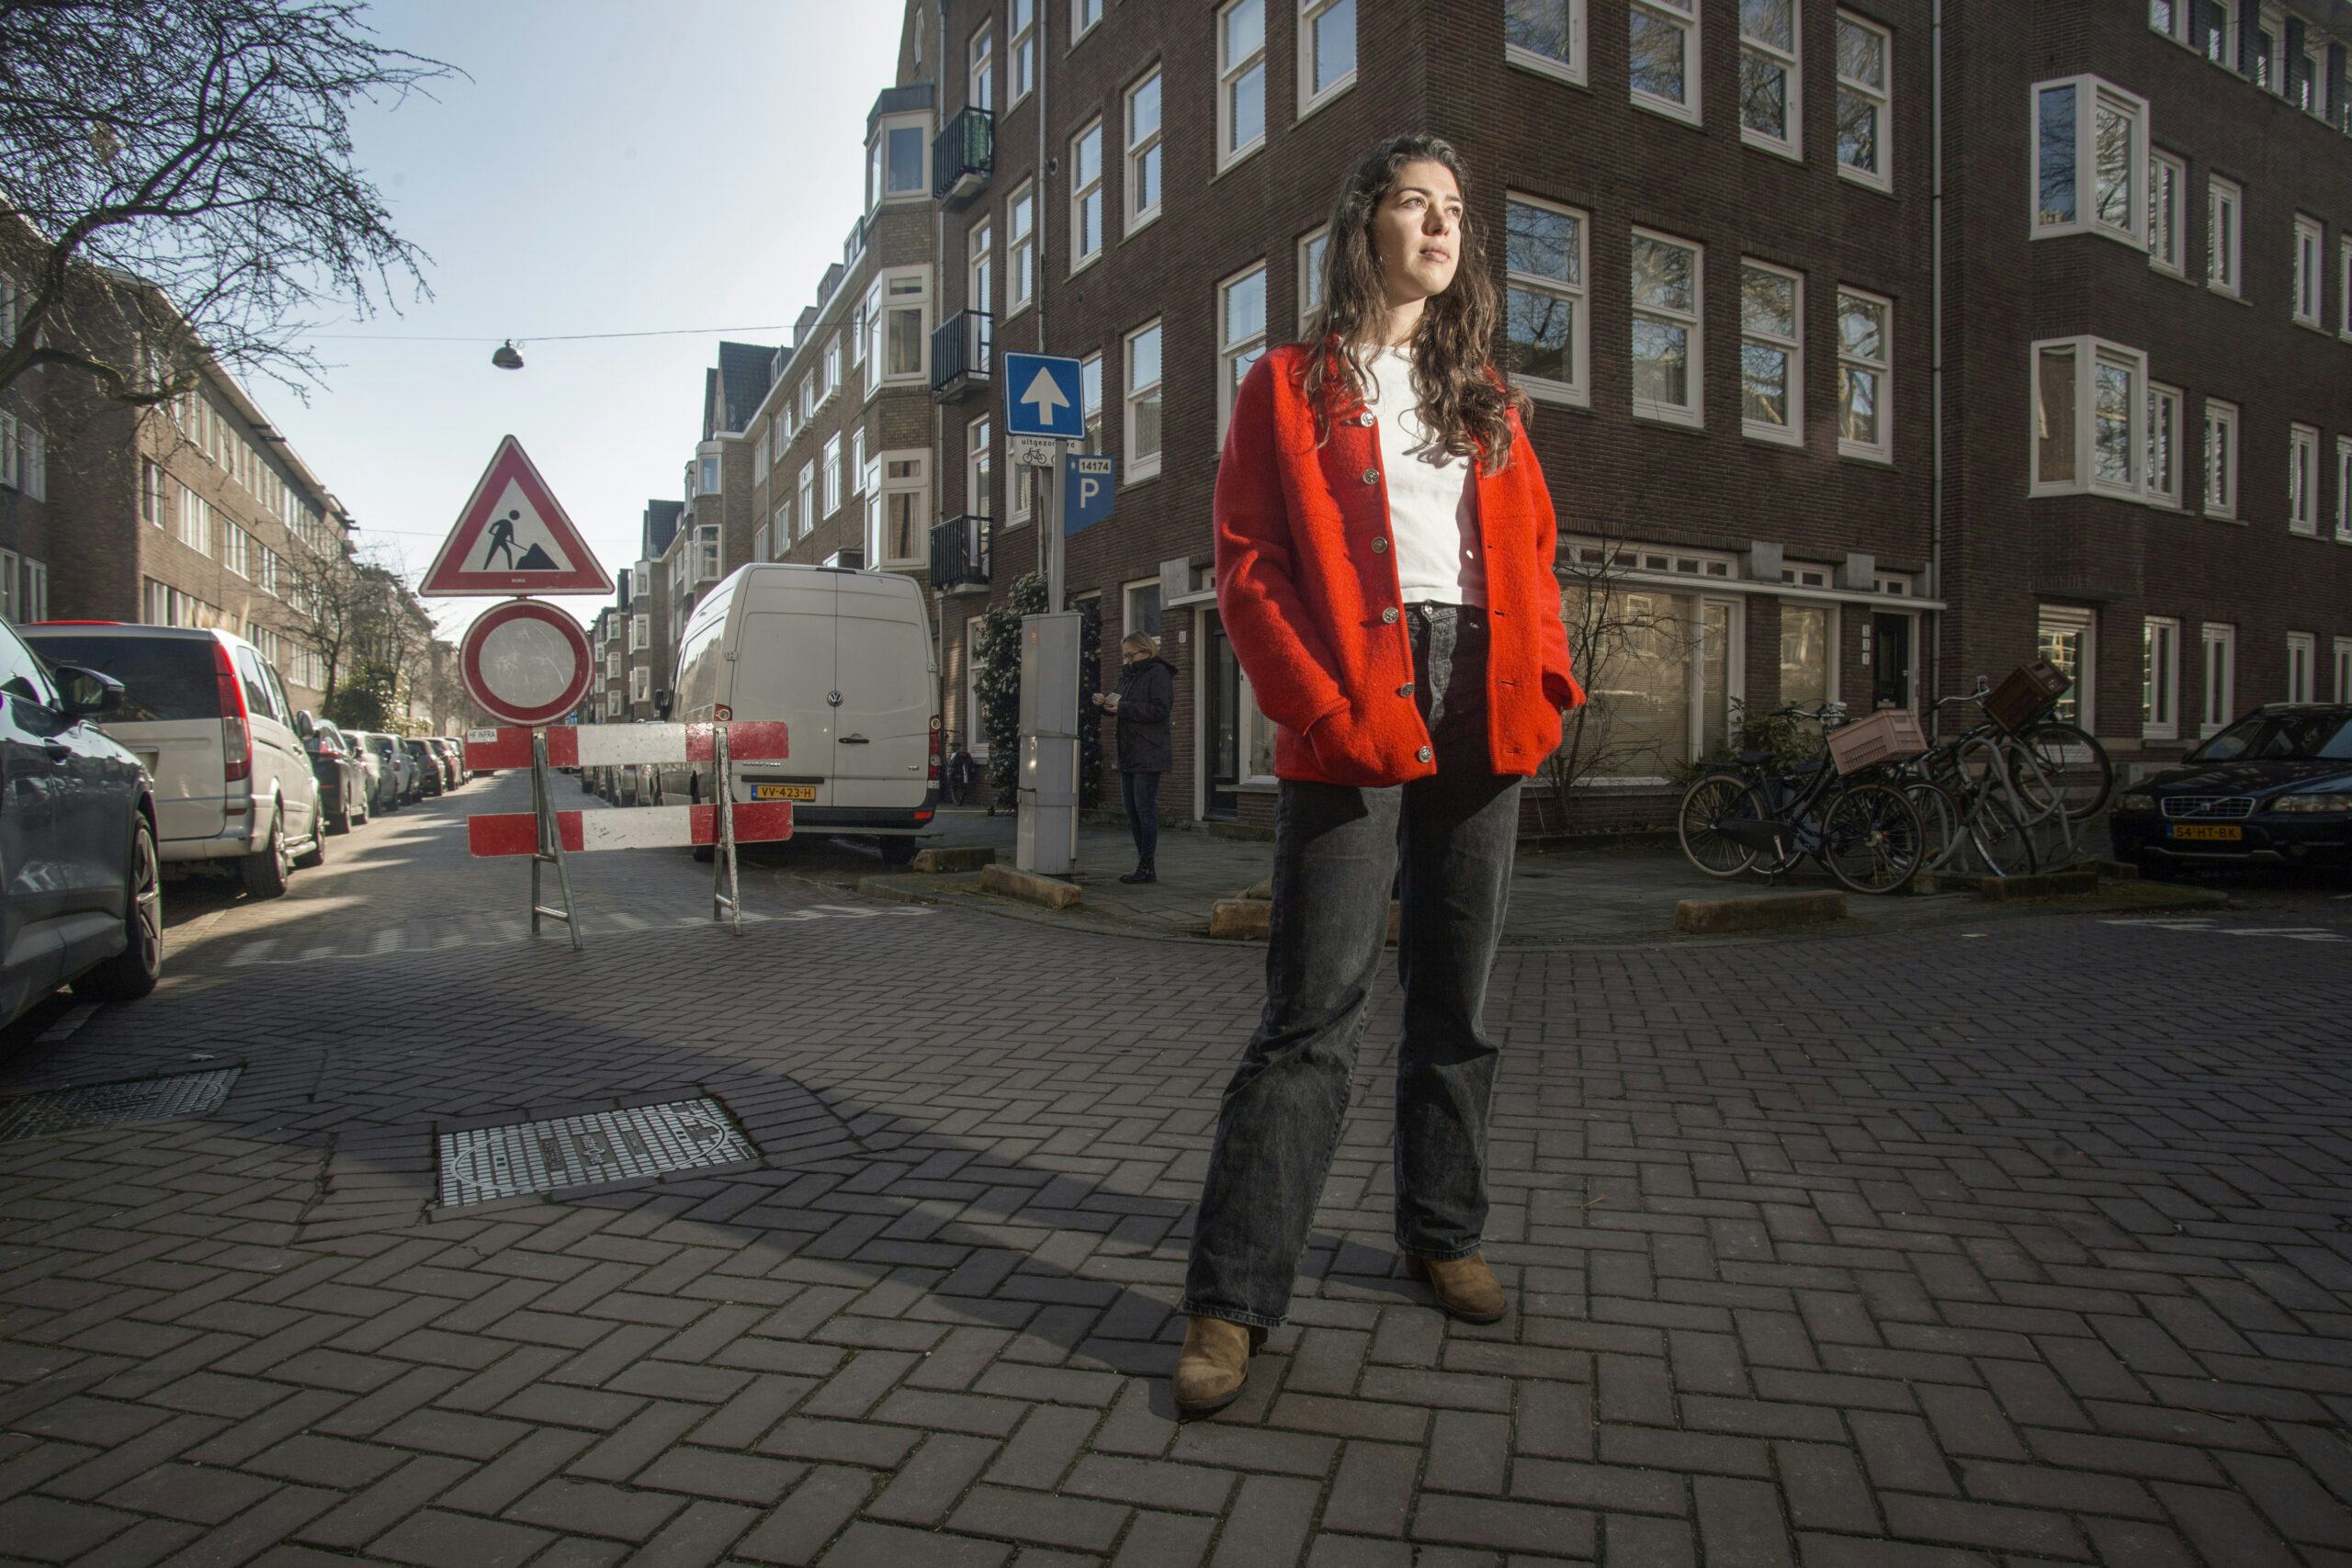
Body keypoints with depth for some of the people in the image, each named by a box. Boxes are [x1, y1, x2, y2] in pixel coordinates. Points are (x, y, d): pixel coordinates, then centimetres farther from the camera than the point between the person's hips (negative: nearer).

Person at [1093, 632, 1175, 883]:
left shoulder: (1158, 673, -7)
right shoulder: (1129, 674, 20)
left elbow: (1159, 710, -17)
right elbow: (1123, 708, 26)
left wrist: (1122, 707, -17)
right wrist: (1105, 701, 5)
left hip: (1148, 755, -9)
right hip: (1128, 754, 9)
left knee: (1145, 808, -9)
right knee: (1132, 809, 8)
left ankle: (1148, 867, -5)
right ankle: (1143, 864, 14)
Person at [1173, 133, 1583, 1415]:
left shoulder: (1486, 395, 21)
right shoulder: (1289, 385, 7)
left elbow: (1533, 553, 19)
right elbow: (1247, 568, -2)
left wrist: (1544, 679, 2)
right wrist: (1318, 705, -13)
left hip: (1481, 722, 5)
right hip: (1353, 722, -5)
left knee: (1457, 997, 11)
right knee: (1315, 1006, -10)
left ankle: (1442, 1234, 28)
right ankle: (1232, 1298, -2)